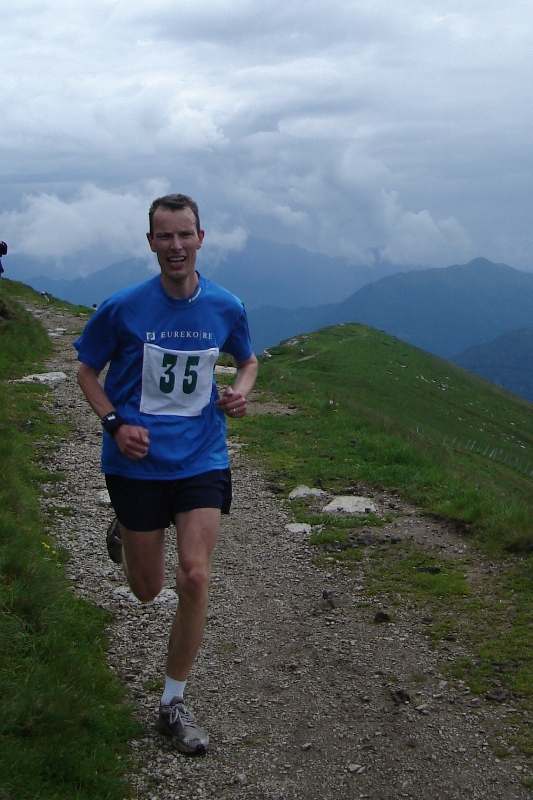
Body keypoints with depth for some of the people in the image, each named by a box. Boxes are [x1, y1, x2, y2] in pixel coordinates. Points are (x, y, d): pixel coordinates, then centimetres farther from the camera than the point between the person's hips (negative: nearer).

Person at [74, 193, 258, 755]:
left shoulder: (226, 307, -2)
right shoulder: (123, 307, -9)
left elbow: (248, 360, 18)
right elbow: (87, 371, 4)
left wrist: (240, 390, -4)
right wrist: (115, 423, -13)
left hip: (202, 459, 1)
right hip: (137, 462, -1)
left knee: (194, 579, -9)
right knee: (147, 590, 10)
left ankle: (173, 705, 10)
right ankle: (123, 535, 48)